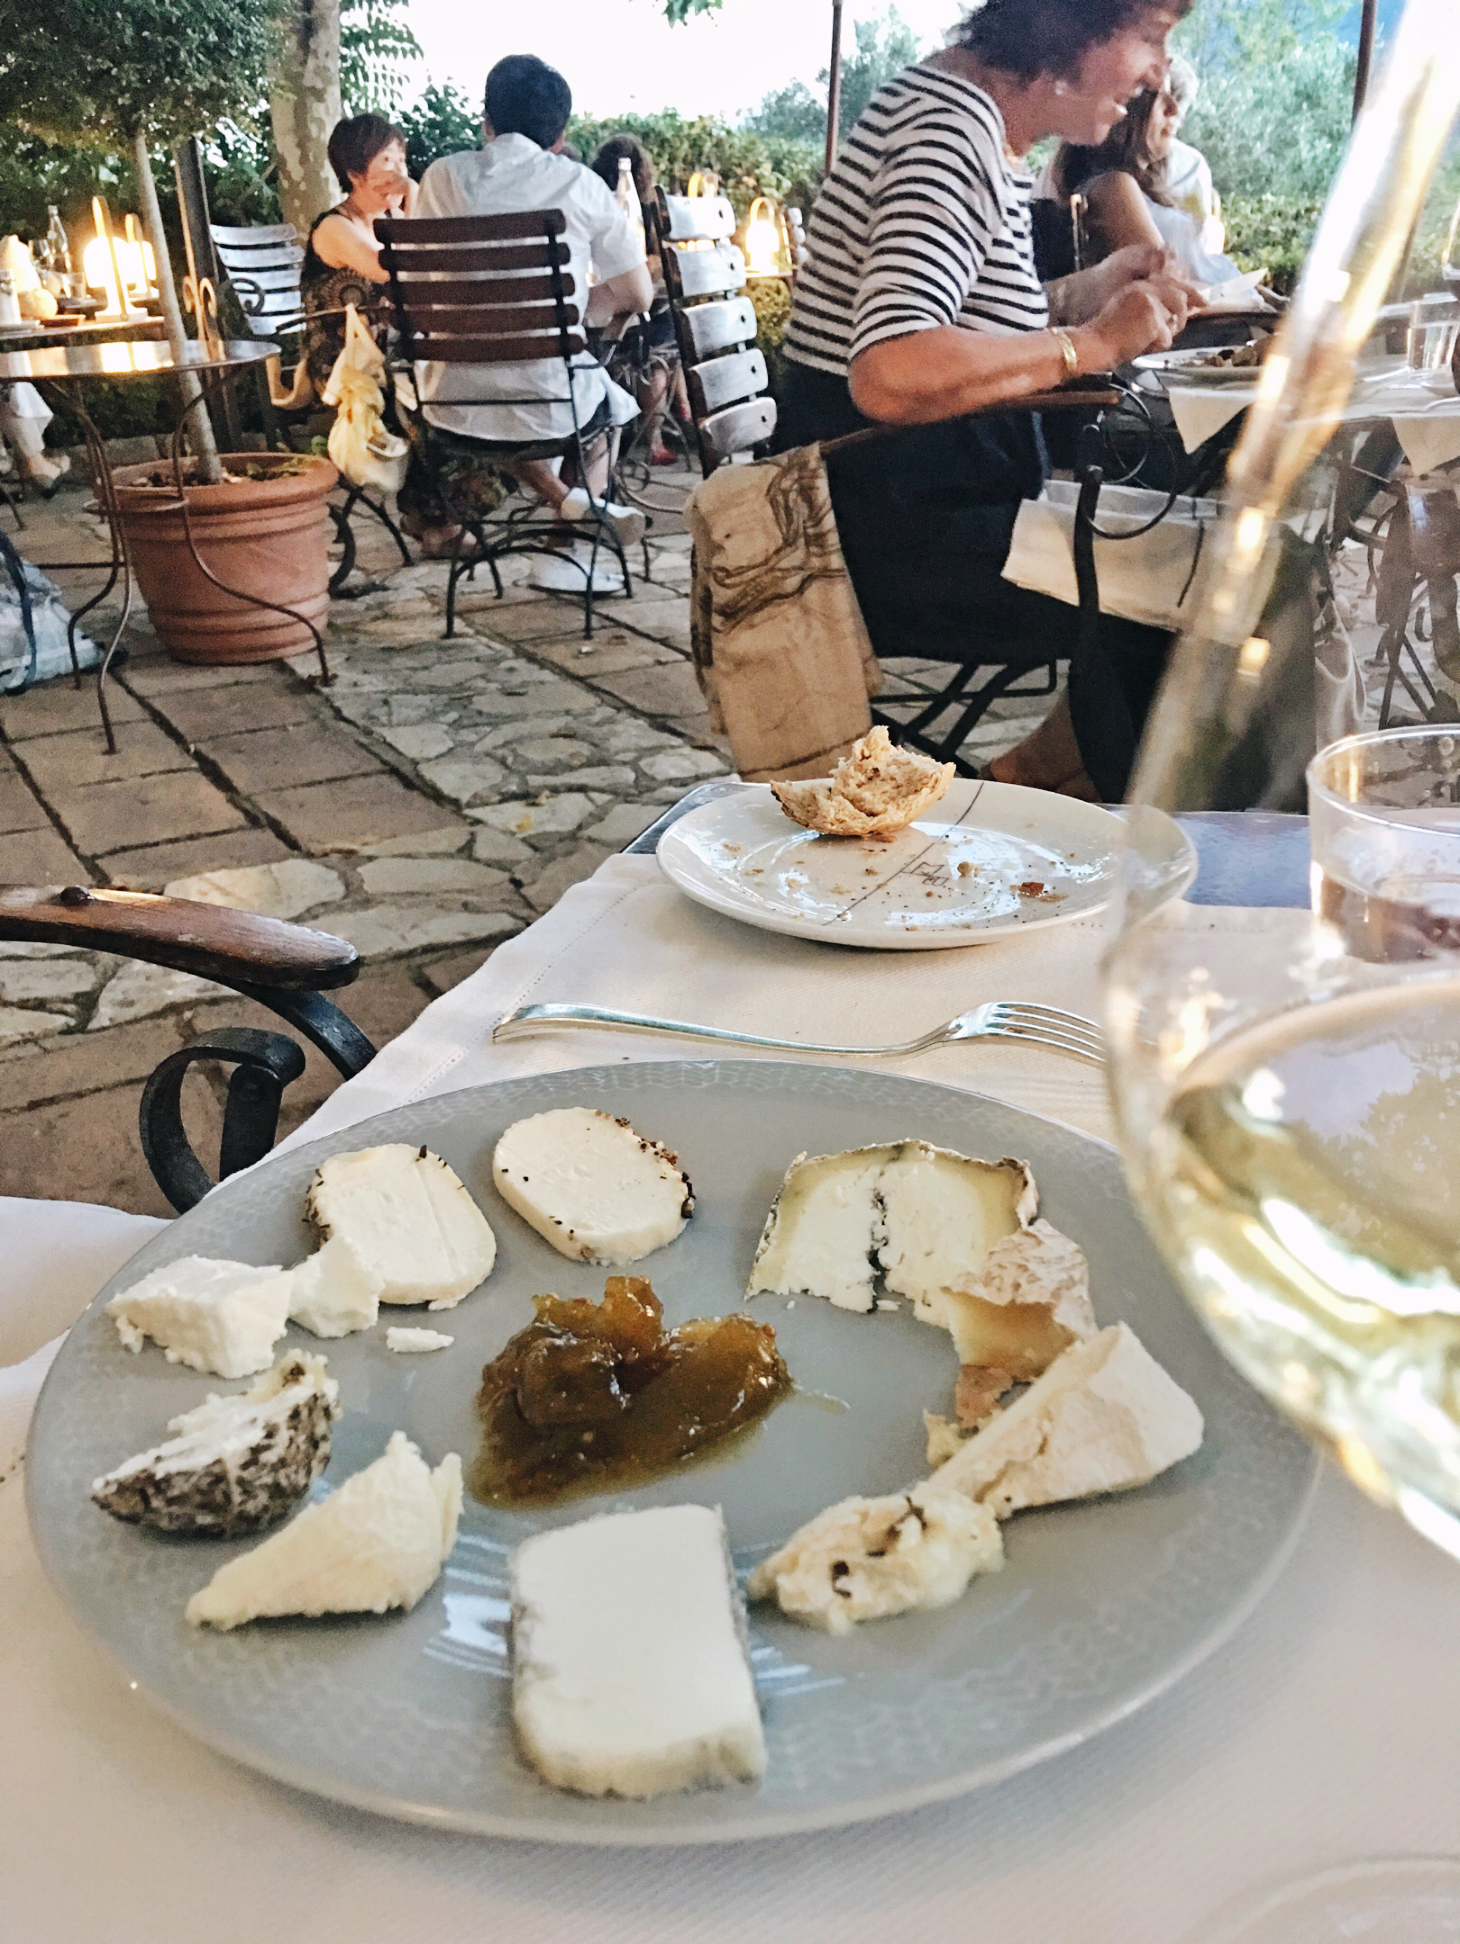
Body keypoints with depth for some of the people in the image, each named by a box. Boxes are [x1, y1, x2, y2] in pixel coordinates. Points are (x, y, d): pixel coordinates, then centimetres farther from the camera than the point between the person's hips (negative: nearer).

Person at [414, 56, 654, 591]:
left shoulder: (441, 177, 6)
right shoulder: (580, 185, -1)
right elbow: (638, 295, 4)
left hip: (453, 407, 2)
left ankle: (563, 498, 14)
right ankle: (567, 553, 22)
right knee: (610, 403, 34)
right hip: (546, 403, -2)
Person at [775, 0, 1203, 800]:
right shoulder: (954, 132, -17)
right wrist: (1089, 343, -21)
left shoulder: (989, 129, 13)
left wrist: (1082, 296, 8)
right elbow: (890, 375, -32)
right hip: (886, 524, -10)